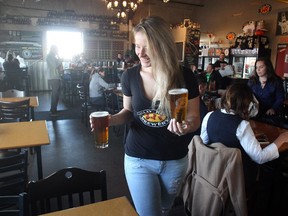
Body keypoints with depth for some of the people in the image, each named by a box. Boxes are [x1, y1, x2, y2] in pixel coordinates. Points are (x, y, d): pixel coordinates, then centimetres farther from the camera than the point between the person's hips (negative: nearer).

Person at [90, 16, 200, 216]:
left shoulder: (185, 76, -15)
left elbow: (194, 117, -7)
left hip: (175, 160, 1)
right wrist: (110, 119, -17)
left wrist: (187, 125, -31)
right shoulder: (130, 76, -10)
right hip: (138, 159, 0)